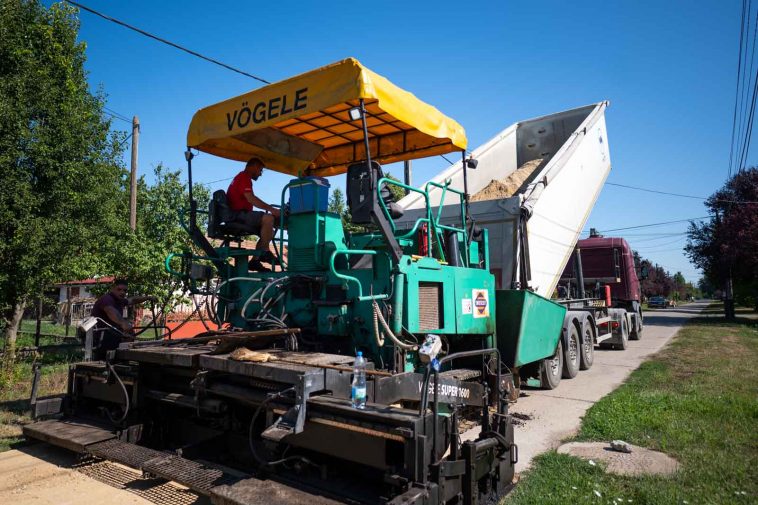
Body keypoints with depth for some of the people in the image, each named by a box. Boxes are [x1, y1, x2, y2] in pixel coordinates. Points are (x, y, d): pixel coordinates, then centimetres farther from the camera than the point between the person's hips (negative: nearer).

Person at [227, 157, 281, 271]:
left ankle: (255, 260, 1)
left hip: (238, 217, 11)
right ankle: (264, 252, -22)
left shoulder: (241, 177, 29)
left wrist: (269, 209, 17)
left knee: (268, 231, 10)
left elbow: (249, 200, 25)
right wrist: (271, 209, -24)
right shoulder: (244, 177, -6)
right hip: (239, 214, -11)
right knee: (268, 219, -28)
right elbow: (251, 199, -21)